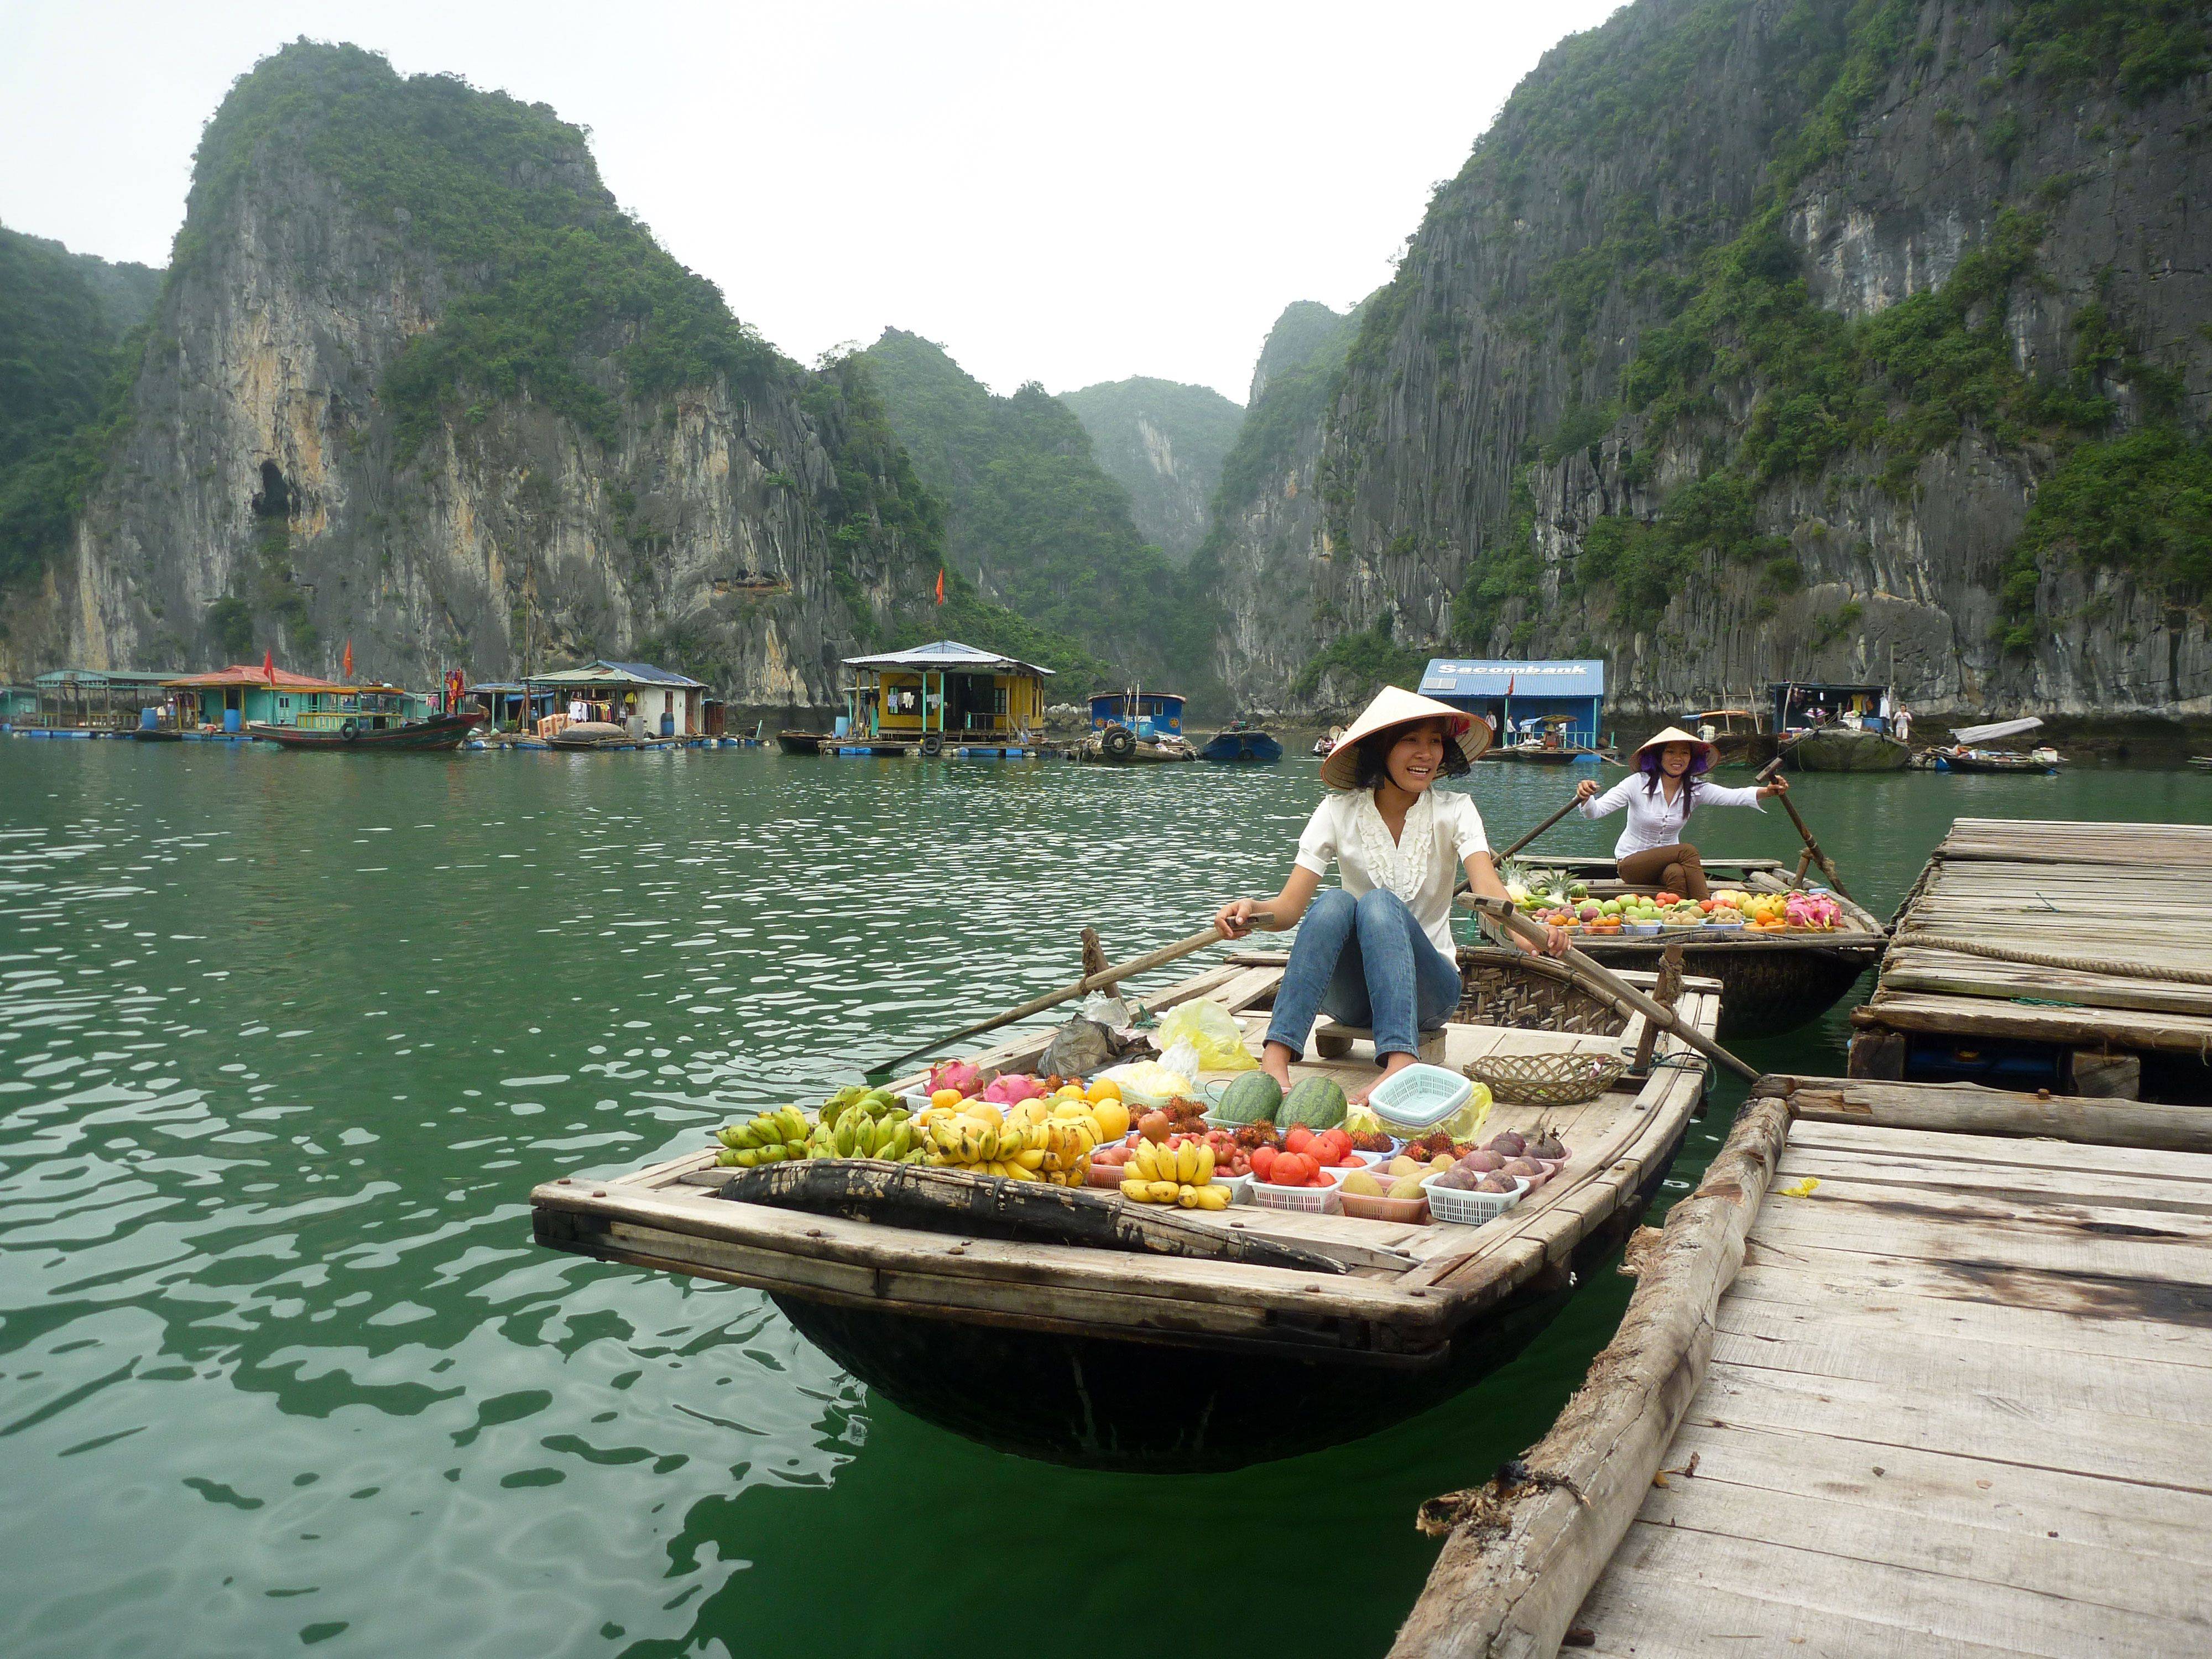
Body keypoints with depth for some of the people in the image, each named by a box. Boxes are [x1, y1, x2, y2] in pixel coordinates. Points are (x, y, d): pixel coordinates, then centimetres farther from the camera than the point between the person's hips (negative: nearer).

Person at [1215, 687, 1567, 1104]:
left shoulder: (1454, 811, -3)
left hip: (1427, 991, -1)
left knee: (1380, 903, -30)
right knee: (1334, 902, -29)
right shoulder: (1340, 812, -3)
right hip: (1350, 994, 1)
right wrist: (1251, 909, -36)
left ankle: (1400, 1064, -50)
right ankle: (1275, 1058, -43)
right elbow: (1289, 907, -12)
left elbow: (1488, 888, -21)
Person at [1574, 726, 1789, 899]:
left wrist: (1766, 792, -38)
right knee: (1688, 850, -28)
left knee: (1676, 873, -35)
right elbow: (1597, 810, -23)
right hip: (1632, 863, -3)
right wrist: (1585, 797, -47)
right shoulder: (1638, 783, -14)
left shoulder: (1695, 791, -3)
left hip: (1669, 864, 3)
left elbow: (1736, 796, -18)